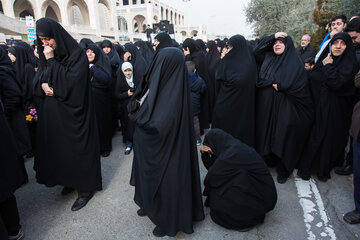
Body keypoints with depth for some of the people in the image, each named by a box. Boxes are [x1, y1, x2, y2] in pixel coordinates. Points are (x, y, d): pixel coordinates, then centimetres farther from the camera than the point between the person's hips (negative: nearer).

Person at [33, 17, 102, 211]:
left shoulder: (77, 54, -12)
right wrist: (42, 84, -8)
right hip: (52, 113, 7)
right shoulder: (45, 55, 9)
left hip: (72, 112, -7)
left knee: (76, 147, 0)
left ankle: (85, 188, 14)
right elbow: (37, 77, 14)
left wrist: (52, 61, -18)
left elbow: (70, 80, -20)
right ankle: (69, 180, 33)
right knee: (57, 145, 14)